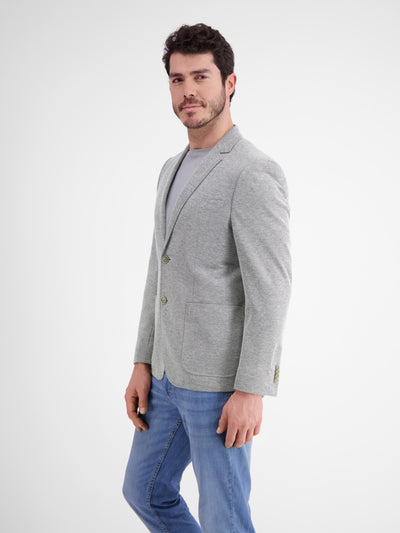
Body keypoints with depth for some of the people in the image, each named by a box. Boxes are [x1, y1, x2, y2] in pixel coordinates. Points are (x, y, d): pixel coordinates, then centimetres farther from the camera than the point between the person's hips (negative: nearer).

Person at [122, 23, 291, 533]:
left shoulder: (254, 174, -16)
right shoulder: (173, 170, 12)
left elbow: (270, 289, -20)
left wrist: (250, 391, -21)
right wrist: (142, 364, 11)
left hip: (221, 385, -9)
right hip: (169, 376, 9)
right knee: (146, 491, 21)